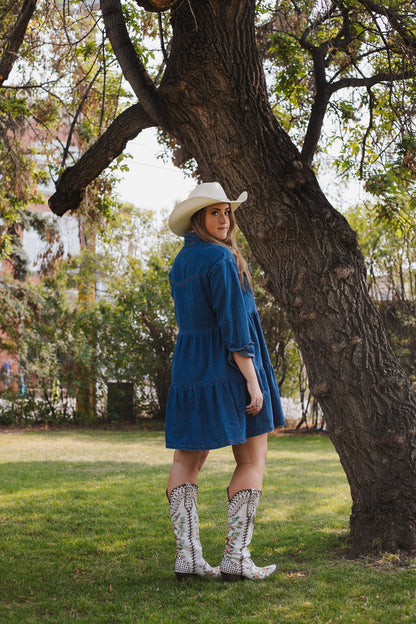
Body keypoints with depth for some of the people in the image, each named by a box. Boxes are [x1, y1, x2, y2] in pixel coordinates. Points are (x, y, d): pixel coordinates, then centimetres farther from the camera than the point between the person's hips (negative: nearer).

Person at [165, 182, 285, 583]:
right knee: (252, 460, 2)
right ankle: (235, 558, -3)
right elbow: (233, 323, -18)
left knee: (186, 462, 11)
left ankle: (187, 555, 5)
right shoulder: (221, 258, -13)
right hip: (231, 367, -7)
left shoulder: (180, 263, 12)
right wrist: (252, 380, -18)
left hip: (189, 368, 7)